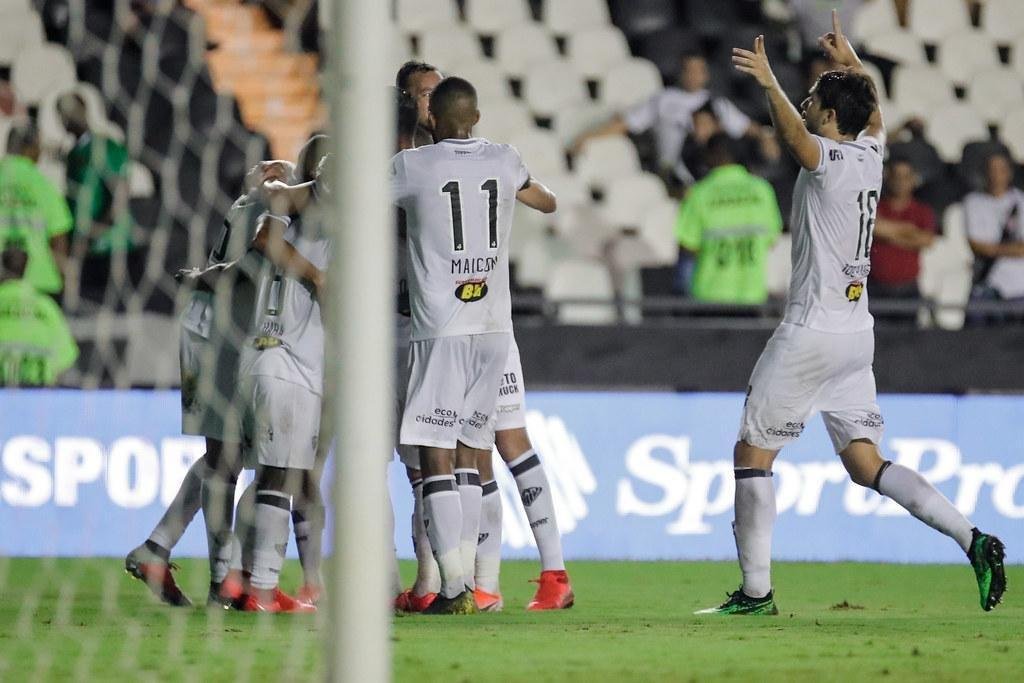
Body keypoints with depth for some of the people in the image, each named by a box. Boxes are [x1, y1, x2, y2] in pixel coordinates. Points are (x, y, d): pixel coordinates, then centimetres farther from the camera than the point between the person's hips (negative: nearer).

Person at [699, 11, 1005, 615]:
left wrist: (769, 84, -45)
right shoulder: (870, 154, 9)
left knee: (752, 452, 2)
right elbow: (874, 112, 31)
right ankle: (972, 538, -8)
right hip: (858, 334, 8)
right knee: (864, 463, 8)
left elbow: (796, 135, -37)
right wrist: (850, 61, 44)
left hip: (812, 333, -8)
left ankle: (756, 591, 2)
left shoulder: (829, 159, -13)